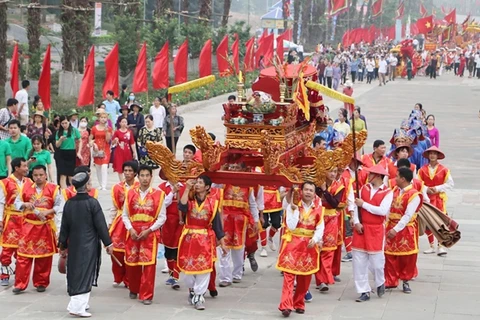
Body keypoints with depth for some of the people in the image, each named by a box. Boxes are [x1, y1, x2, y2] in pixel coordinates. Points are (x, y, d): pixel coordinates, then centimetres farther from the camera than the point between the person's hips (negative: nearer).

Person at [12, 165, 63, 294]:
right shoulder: (26, 187, 5)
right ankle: (20, 284, 1)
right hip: (28, 226, 1)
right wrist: (25, 204, -14)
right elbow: (17, 203, 7)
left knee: (44, 256, 6)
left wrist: (48, 211, -21)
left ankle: (41, 283, 18)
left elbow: (60, 206, -7)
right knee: (23, 255, -3)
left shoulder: (53, 189, -2)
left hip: (45, 227, -1)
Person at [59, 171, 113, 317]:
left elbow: (64, 226, 9)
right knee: (85, 274, -5)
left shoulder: (69, 203, 4)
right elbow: (101, 225, -11)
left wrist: (63, 245, 18)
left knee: (75, 273, 15)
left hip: (74, 244, 6)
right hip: (89, 245, -6)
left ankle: (80, 303, 26)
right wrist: (108, 243, -3)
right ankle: (78, 306, -11)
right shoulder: (92, 202, -12)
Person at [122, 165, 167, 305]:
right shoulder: (131, 193, 5)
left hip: (150, 234, -3)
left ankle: (146, 295, 0)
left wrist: (149, 230, -12)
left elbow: (162, 217, -3)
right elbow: (125, 215, 7)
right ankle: (133, 289, 30)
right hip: (133, 233, 3)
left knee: (149, 264, -7)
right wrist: (131, 229, -8)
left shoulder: (158, 194, -3)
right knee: (132, 263, 8)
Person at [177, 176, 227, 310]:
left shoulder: (212, 202, -2)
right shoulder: (190, 199, 1)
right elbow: (182, 207, -23)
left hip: (206, 240, -1)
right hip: (189, 238, 1)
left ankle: (198, 296, 4)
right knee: (188, 266, 9)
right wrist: (187, 189, -18)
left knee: (204, 268, -4)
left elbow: (217, 224, 2)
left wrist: (222, 243, 3)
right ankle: (192, 290, 33)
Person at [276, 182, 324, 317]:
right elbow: (291, 226, -13)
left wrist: (315, 239, -19)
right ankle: (286, 306, -19)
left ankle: (299, 304, 23)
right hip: (293, 244, -3)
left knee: (305, 278, 8)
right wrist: (294, 209, -19)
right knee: (289, 275, -12)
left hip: (309, 245, 3)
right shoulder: (293, 205, -2)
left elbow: (320, 228, -2)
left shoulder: (318, 208, 4)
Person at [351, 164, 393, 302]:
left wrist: (364, 204, -14)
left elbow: (382, 210, -18)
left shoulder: (387, 192, -7)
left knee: (376, 260, 1)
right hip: (360, 228, 4)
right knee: (358, 261, 1)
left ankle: (380, 283, 32)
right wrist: (356, 222, -12)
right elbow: (356, 206, 3)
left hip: (376, 230, -4)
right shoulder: (364, 188, 6)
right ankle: (364, 291, 9)